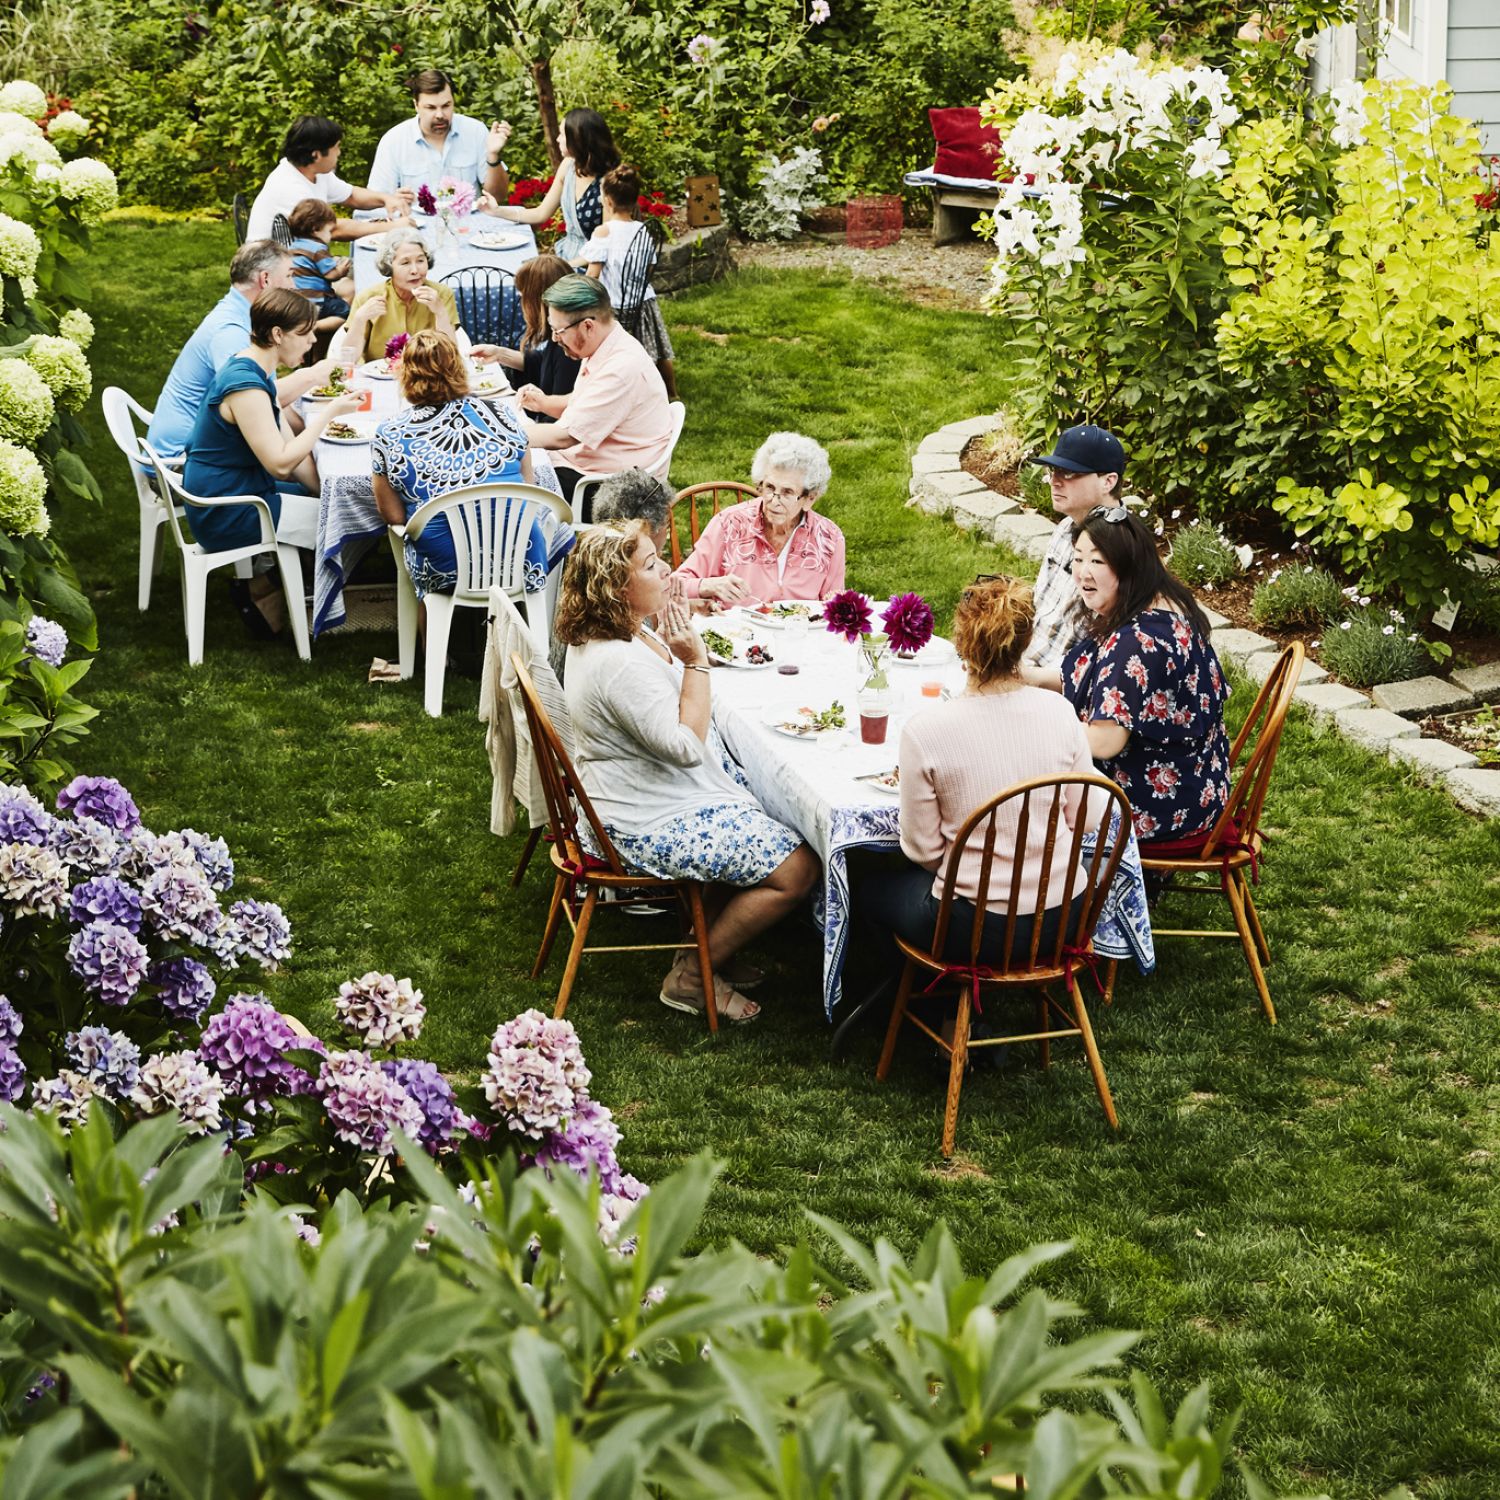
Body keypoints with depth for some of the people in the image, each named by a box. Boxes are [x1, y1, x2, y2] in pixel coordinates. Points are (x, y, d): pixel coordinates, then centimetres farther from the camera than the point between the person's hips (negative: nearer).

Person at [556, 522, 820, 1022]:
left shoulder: (614, 633, 3)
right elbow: (686, 746, -28)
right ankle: (692, 977, 4)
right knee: (795, 868, -9)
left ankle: (708, 947, 24)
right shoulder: (621, 663, -31)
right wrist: (695, 661, -23)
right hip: (648, 825, -11)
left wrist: (672, 648, 3)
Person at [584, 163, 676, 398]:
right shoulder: (643, 231, -3)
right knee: (660, 355, 21)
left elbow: (593, 275, -16)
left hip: (614, 306, -5)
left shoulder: (603, 232, -17)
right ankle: (672, 395, 39)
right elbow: (648, 271, 6)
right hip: (644, 303, 5)